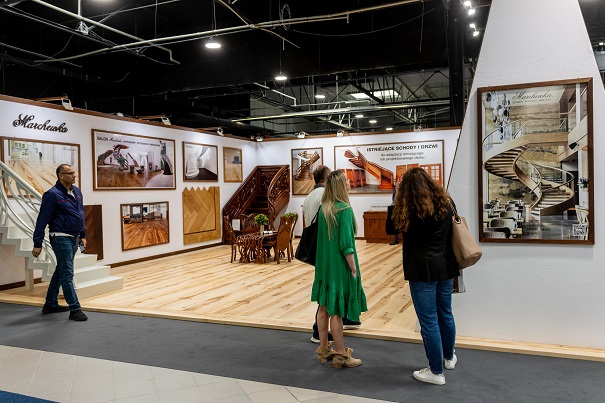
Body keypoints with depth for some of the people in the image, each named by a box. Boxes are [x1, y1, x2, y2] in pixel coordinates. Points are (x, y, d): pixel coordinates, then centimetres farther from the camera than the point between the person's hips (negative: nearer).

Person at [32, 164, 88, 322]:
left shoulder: (77, 191, 9)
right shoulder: (53, 195, -13)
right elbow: (42, 220, -13)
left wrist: (83, 235, 18)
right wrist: (37, 244, -13)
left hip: (74, 238, 8)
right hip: (61, 238, -8)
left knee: (60, 271, 17)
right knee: (67, 274, -5)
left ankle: (50, 304, 30)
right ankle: (75, 309, -2)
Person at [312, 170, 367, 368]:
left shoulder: (323, 208, 5)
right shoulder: (344, 210, -17)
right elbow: (346, 244, -19)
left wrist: (322, 264, 18)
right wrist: (354, 269, -12)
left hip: (324, 265, 7)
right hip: (339, 266, -7)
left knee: (324, 307, 14)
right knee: (337, 311, 1)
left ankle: (324, 350, 27)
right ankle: (340, 355, 13)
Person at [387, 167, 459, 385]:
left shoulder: (412, 211, -14)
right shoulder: (445, 203, 4)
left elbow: (390, 229, -3)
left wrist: (396, 202, 0)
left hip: (422, 270, -7)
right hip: (446, 267, 7)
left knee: (429, 321, 2)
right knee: (445, 314, 22)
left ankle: (436, 372, 11)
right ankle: (449, 357, 42)